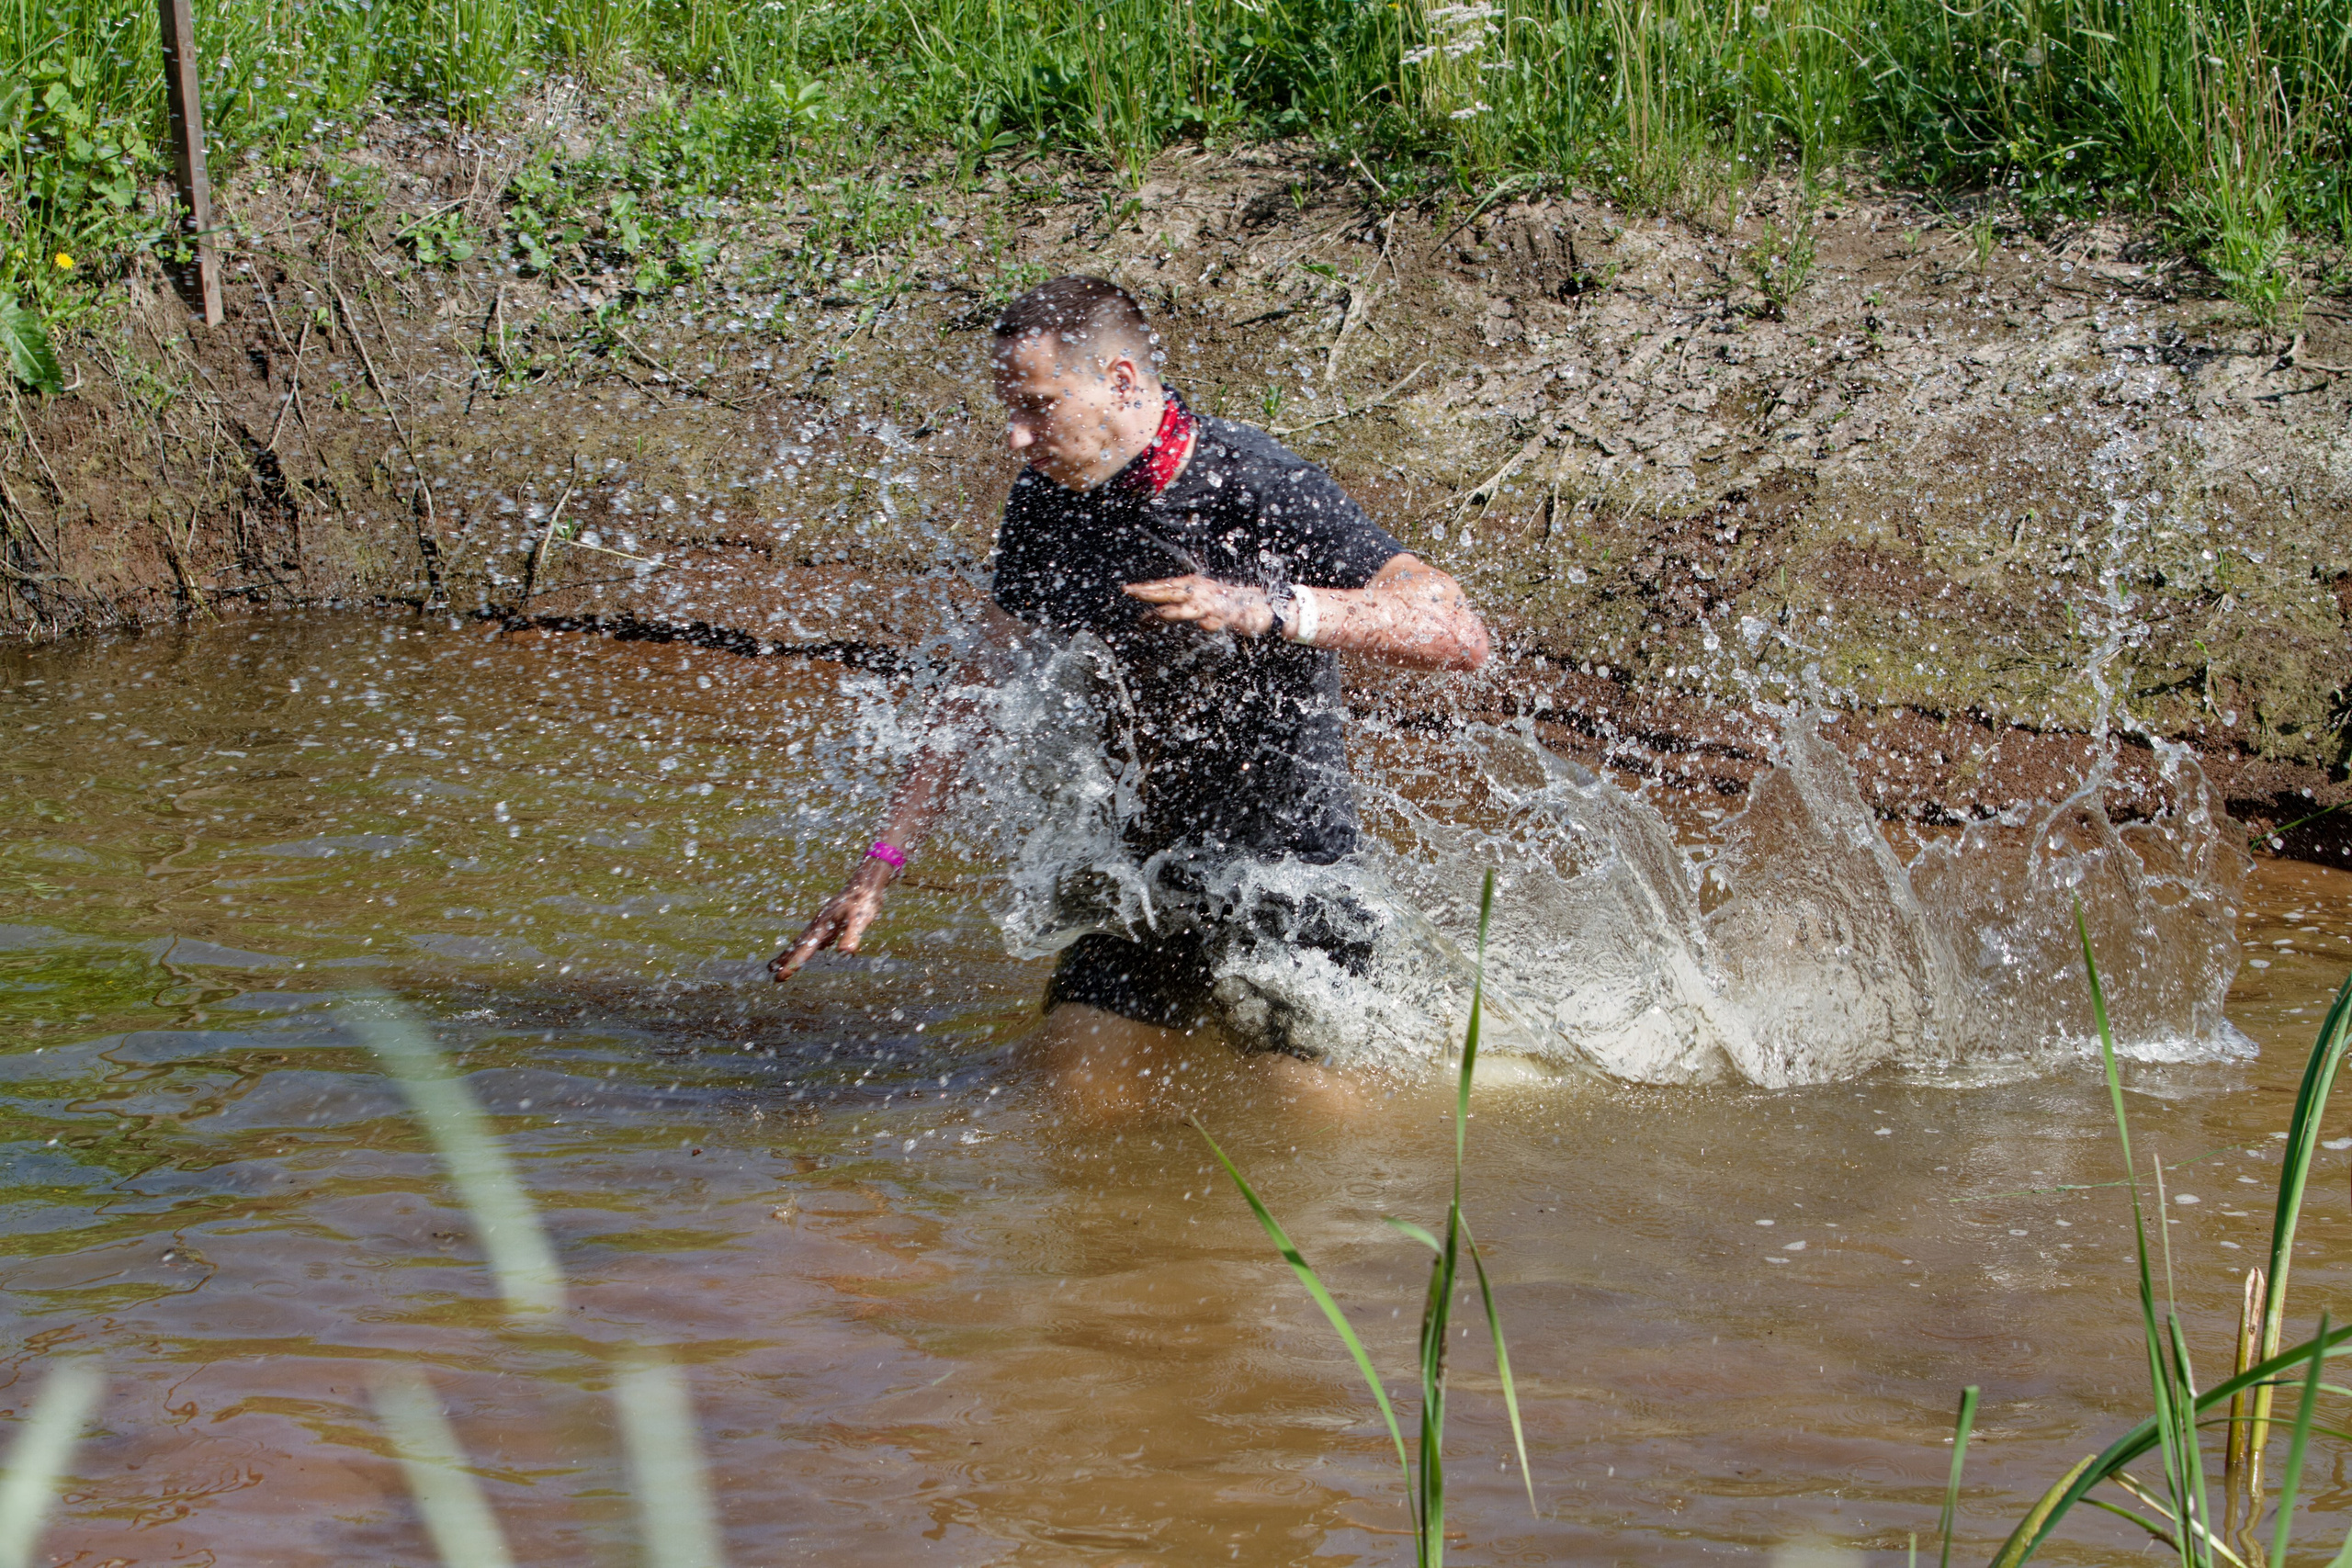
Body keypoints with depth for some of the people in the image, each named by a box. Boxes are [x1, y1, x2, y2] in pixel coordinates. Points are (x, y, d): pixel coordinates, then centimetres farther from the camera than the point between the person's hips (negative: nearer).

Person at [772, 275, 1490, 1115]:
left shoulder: (1260, 488, -21)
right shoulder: (1044, 507, 0)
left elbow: (1459, 634, -28)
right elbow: (983, 694, 10)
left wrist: (1266, 608, -39)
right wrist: (877, 869, 5)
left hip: (1286, 870, -6)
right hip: (1146, 869, 6)